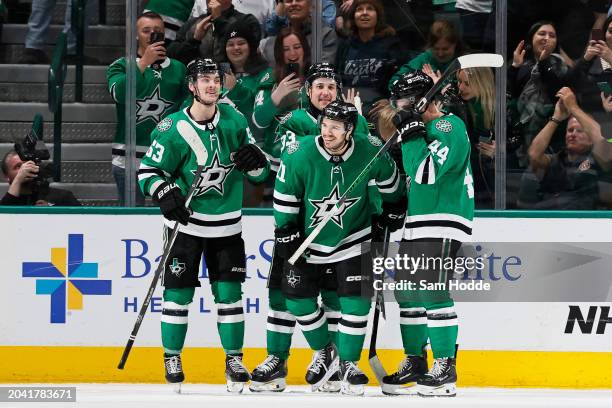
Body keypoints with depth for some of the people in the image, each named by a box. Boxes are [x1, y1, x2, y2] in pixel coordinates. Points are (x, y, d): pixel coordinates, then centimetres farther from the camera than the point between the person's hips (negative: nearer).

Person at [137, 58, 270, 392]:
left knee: (229, 292, 2)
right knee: (178, 291, -1)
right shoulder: (173, 129, -12)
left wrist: (255, 161, -15)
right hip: (185, 221, -3)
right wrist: (165, 193, -24)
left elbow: (259, 173, 8)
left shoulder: (235, 122, -1)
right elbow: (149, 171, -7)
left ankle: (234, 359, 11)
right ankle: (172, 358, 12)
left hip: (226, 224, 3)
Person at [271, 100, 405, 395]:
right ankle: (324, 353, 21)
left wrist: (393, 212, 12)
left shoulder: (370, 152, -19)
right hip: (308, 238, 0)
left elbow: (390, 181, 3)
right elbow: (284, 200, -13)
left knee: (356, 299, -9)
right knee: (298, 298, -2)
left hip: (352, 240, 0)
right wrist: (287, 239, -12)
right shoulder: (299, 155, -23)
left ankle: (348, 363, 5)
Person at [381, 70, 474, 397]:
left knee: (431, 291, -15)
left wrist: (412, 134, -16)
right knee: (407, 292, 10)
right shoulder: (423, 128, 20)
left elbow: (426, 173, -22)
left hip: (443, 222, -10)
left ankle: (445, 369, -14)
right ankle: (415, 363, 17)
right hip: (416, 223, 10)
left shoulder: (449, 127, -10)